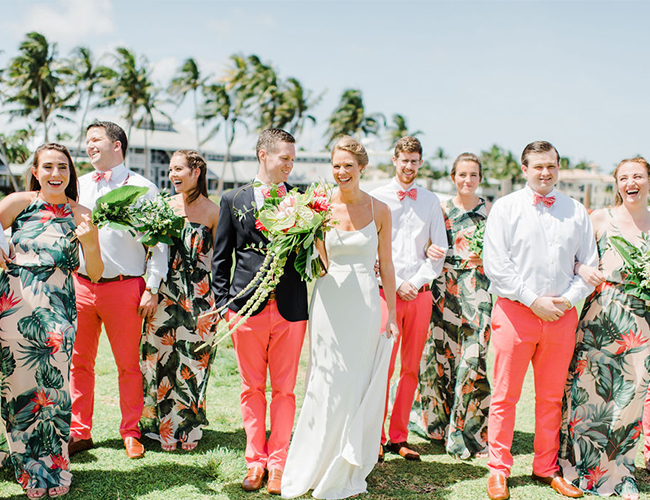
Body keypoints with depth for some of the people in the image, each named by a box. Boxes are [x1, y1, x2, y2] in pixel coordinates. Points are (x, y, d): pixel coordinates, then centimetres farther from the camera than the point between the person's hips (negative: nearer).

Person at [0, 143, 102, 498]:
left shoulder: (80, 216, 9)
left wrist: (88, 240, -8)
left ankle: (53, 469, 15)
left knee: (54, 384, 0)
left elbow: (95, 275, 6)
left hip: (58, 309, 1)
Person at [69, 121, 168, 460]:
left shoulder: (142, 188, 1)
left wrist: (152, 288, -6)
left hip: (124, 288, -4)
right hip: (81, 286, 4)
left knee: (128, 364, 4)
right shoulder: (77, 186, 14)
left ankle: (131, 433, 19)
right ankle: (79, 432, 20)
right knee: (79, 361, 7)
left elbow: (158, 242, 0)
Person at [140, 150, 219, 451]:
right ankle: (162, 427, 20)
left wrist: (219, 300, 0)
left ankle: (189, 430, 19)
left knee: (193, 361, 4)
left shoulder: (212, 212, -1)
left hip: (199, 295, -2)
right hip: (165, 292, 3)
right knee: (161, 356, 5)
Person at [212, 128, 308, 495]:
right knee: (252, 389, 9)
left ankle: (278, 462, 20)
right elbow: (221, 259, 6)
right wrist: (223, 306, 1)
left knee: (285, 389, 8)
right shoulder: (234, 200, 5)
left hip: (291, 309, 0)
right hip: (248, 308, 0)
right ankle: (256, 461, 22)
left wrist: (314, 305, -8)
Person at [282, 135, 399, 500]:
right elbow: (321, 264, 1)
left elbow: (386, 265, 6)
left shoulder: (379, 210, 1)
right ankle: (316, 466, 19)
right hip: (330, 301, 0)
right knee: (328, 384, 1)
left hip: (366, 302, 1)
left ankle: (348, 470, 23)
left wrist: (391, 313, 5)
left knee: (361, 385, 7)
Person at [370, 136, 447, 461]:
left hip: (420, 292, 3)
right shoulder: (377, 199, 3)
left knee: (411, 368, 5)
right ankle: (376, 438, 3)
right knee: (383, 367, -7)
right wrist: (396, 284, -7)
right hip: (386, 291, -3)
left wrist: (415, 282, -3)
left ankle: (398, 437, 15)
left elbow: (440, 250, 9)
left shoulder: (430, 201, 12)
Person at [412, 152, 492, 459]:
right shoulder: (441, 208, 8)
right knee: (441, 353, 3)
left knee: (473, 356, -6)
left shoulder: (489, 210, 6)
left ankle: (467, 431, 9)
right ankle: (438, 421, 25)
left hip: (477, 287, -1)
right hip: (445, 286, 1)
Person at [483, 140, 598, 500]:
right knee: (505, 396, 2)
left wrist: (568, 298, -4)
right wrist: (533, 300, -12)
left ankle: (547, 468, 26)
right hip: (515, 311, -3)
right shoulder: (505, 207, 1)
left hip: (562, 313, 3)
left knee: (551, 397, 12)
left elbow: (589, 265, 12)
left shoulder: (575, 211, 11)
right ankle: (498, 470, 14)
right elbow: (495, 264, -6)